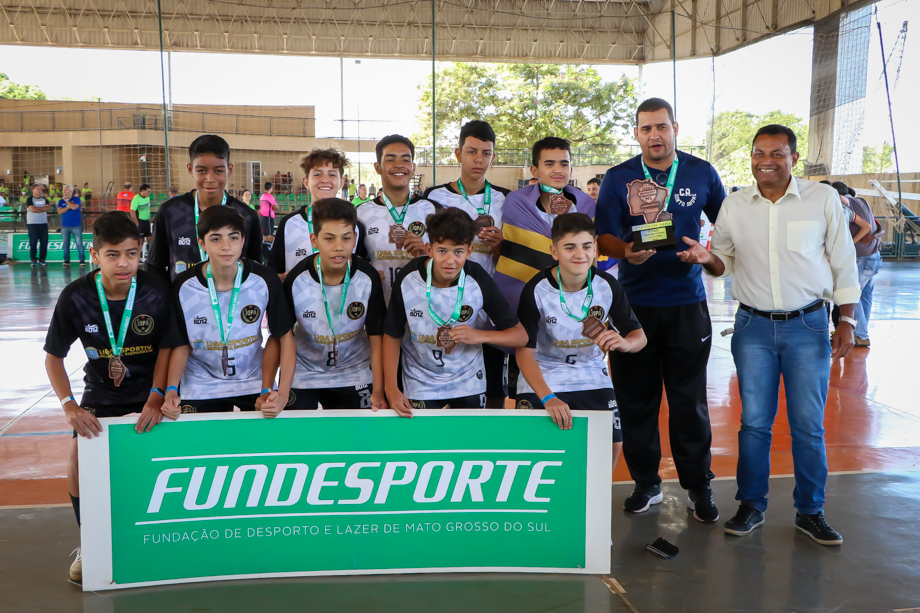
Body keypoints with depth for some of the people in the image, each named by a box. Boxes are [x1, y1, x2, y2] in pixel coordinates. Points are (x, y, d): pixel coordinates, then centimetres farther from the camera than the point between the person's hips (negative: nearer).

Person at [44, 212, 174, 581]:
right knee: (78, 470, -10)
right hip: (98, 397, 2)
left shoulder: (157, 292, -17)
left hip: (148, 396, -2)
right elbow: (53, 356, -6)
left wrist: (156, 398, -19)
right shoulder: (76, 297, -14)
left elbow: (166, 348, -9)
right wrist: (69, 405, -17)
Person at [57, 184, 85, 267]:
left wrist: (66, 200, -8)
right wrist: (69, 207, -12)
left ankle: (82, 260, -3)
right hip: (65, 226, 3)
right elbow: (60, 211, -4)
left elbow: (74, 207, -17)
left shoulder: (76, 199, 1)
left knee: (79, 244, -6)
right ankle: (66, 260, 10)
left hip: (76, 225, -3)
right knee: (65, 244, 4)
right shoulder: (61, 201, 9)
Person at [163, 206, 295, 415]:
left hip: (255, 382, 0)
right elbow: (181, 345, -3)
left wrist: (283, 393, -18)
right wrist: (172, 389, -18)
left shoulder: (265, 280, -16)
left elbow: (284, 336, -9)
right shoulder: (184, 287, -14)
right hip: (199, 388, 0)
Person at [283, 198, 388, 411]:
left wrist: (378, 391, -13)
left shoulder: (368, 277, -17)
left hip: (355, 376, 1)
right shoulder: (296, 279, -19)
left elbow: (376, 337, -10)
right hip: (303, 375, 0)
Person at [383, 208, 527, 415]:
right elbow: (392, 335, -6)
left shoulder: (479, 281, -19)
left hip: (469, 384, 1)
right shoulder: (408, 279, -19)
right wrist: (391, 389, -14)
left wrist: (479, 336, -29)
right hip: (420, 385, -1)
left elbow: (520, 336, -13)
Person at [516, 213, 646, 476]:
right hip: (541, 378, -2)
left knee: (612, 443, -8)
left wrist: (624, 342, -29)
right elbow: (524, 351, -20)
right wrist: (548, 399, -33)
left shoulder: (607, 286, -10)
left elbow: (639, 336, -3)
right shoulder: (536, 289, -18)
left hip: (592, 377, 3)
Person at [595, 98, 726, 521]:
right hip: (634, 302, 1)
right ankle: (645, 483, 21)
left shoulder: (701, 173, 7)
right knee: (636, 398, 7)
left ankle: (698, 486, 17)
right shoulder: (618, 178, 4)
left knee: (690, 400, 3)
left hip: (687, 303, 0)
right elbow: (603, 236, -2)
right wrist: (626, 251, -22)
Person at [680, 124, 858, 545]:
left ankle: (810, 512, 19)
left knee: (808, 424, 4)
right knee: (754, 421, 6)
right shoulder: (733, 205, 4)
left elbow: (844, 262, 3)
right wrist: (705, 259, -11)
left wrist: (847, 321, -1)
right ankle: (751, 505, 21)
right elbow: (725, 263, 12)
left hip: (808, 325, -1)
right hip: (754, 326, 2)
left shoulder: (823, 199, -1)